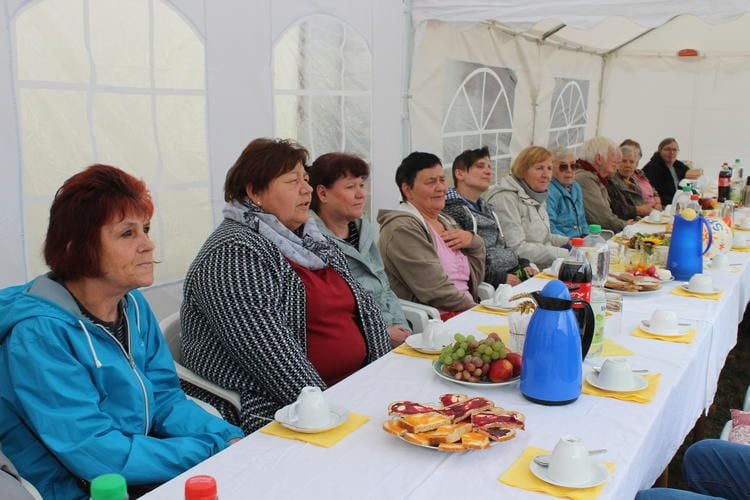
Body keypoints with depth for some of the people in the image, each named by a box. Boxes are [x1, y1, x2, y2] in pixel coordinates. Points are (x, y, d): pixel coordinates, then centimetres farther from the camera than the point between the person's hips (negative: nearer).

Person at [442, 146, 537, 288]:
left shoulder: (487, 208, 21)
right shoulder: (451, 209, -9)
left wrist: (524, 264, 8)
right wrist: (499, 278, -18)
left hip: (514, 273, 9)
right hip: (488, 284, -9)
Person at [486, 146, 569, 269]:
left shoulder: (536, 197, 15)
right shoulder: (506, 199, -14)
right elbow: (516, 248, -21)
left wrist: (570, 242, 6)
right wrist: (563, 254, -20)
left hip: (544, 268, 9)